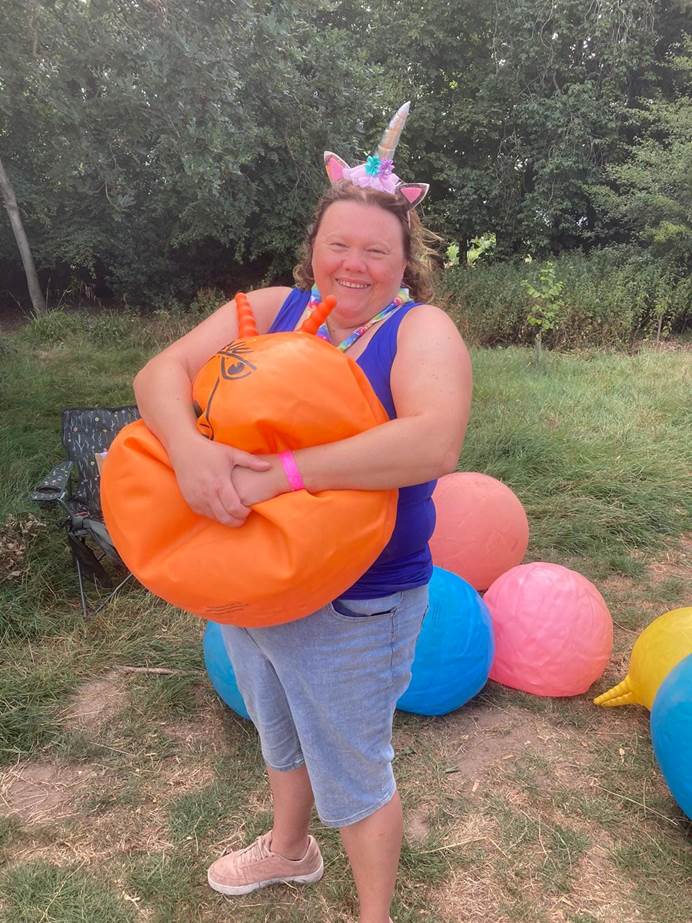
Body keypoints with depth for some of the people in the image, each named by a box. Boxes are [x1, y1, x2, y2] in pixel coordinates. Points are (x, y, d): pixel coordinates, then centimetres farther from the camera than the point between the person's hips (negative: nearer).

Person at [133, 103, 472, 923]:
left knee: (352, 774, 16)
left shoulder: (422, 330, -17)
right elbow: (162, 372, -11)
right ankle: (288, 850, 62)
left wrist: (282, 474, -36)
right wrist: (186, 445, -33)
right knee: (280, 735, 30)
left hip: (352, 609, -5)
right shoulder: (268, 311, -3)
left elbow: (434, 441, -35)